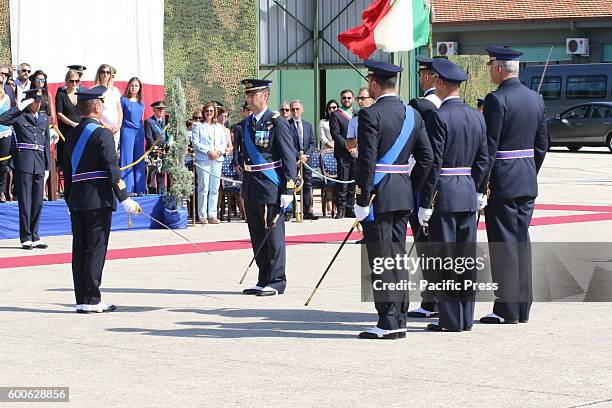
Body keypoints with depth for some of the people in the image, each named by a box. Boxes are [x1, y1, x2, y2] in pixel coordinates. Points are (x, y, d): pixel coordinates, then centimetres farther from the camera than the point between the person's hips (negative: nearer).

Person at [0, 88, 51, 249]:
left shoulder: (44, 119, 16)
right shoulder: (20, 116, 1)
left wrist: (47, 167, 14)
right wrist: (20, 107, -14)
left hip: (39, 163, 5)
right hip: (23, 162, -5)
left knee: (38, 202, 6)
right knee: (25, 201, -3)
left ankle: (34, 237, 15)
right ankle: (26, 238, 2)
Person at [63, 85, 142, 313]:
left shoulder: (73, 135, 12)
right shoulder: (102, 134, -9)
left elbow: (67, 170, 15)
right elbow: (112, 170, -15)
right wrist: (125, 199, -13)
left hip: (76, 200, 7)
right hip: (98, 200, -7)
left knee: (79, 250, 8)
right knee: (96, 249, -4)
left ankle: (81, 300, 11)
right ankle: (91, 301, -4)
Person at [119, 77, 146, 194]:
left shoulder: (141, 102, 12)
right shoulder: (123, 100, -2)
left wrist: (142, 132, 15)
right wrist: (118, 128, -10)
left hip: (140, 132, 5)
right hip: (127, 132, -5)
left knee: (139, 161, 5)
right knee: (127, 160, -5)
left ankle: (140, 188, 8)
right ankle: (128, 188, -5)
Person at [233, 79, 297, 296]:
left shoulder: (277, 123, -8)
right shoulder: (244, 125, 13)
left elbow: (289, 158, -10)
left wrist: (288, 190, -15)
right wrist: (244, 186, 15)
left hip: (270, 187, -7)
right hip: (250, 187, 7)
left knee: (273, 235, -2)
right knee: (257, 236, 11)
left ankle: (276, 282, 4)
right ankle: (264, 280, 19)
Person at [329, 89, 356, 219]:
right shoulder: (336, 115, 2)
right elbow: (335, 134, -7)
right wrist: (348, 147, -14)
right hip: (343, 154, -4)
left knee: (353, 182, 5)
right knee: (342, 182, -6)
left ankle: (349, 209, 10)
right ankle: (341, 209, -2)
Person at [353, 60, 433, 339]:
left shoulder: (371, 115, -12)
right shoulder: (413, 115, 10)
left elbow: (367, 160, -17)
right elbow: (426, 157, 10)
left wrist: (362, 200, -14)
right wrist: (411, 189, 16)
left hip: (378, 195, -7)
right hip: (403, 196, 8)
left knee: (381, 259, -5)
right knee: (398, 257, 12)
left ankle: (388, 322, -4)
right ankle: (399, 321, 15)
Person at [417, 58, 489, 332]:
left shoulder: (439, 117, -14)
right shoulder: (477, 117, 8)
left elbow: (434, 163, -16)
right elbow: (483, 159, 12)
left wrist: (425, 204, -12)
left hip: (444, 196, -7)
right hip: (469, 197, 7)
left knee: (444, 259, -2)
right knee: (466, 258, 10)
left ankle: (451, 320, 0)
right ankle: (466, 318, 16)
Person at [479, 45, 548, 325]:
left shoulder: (496, 100, -14)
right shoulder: (536, 99, 9)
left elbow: (489, 146, -17)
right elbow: (542, 143, 13)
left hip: (502, 183, -7)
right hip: (528, 182, 7)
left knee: (503, 244, -3)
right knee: (521, 242, 12)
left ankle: (507, 310, -1)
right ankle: (522, 308, 16)